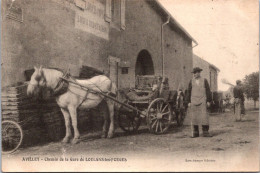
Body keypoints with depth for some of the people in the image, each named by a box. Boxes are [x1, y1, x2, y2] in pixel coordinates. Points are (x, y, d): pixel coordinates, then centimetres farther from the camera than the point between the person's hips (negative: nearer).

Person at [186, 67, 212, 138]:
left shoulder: (204, 81, 6)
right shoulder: (191, 81, 10)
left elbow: (208, 91, 6)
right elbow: (189, 92, 10)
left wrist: (208, 101, 0)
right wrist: (189, 102, 4)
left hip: (202, 101, -1)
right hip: (193, 102, 2)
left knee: (204, 116, -7)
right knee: (194, 117, 1)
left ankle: (205, 132, -2)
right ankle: (195, 133, 7)